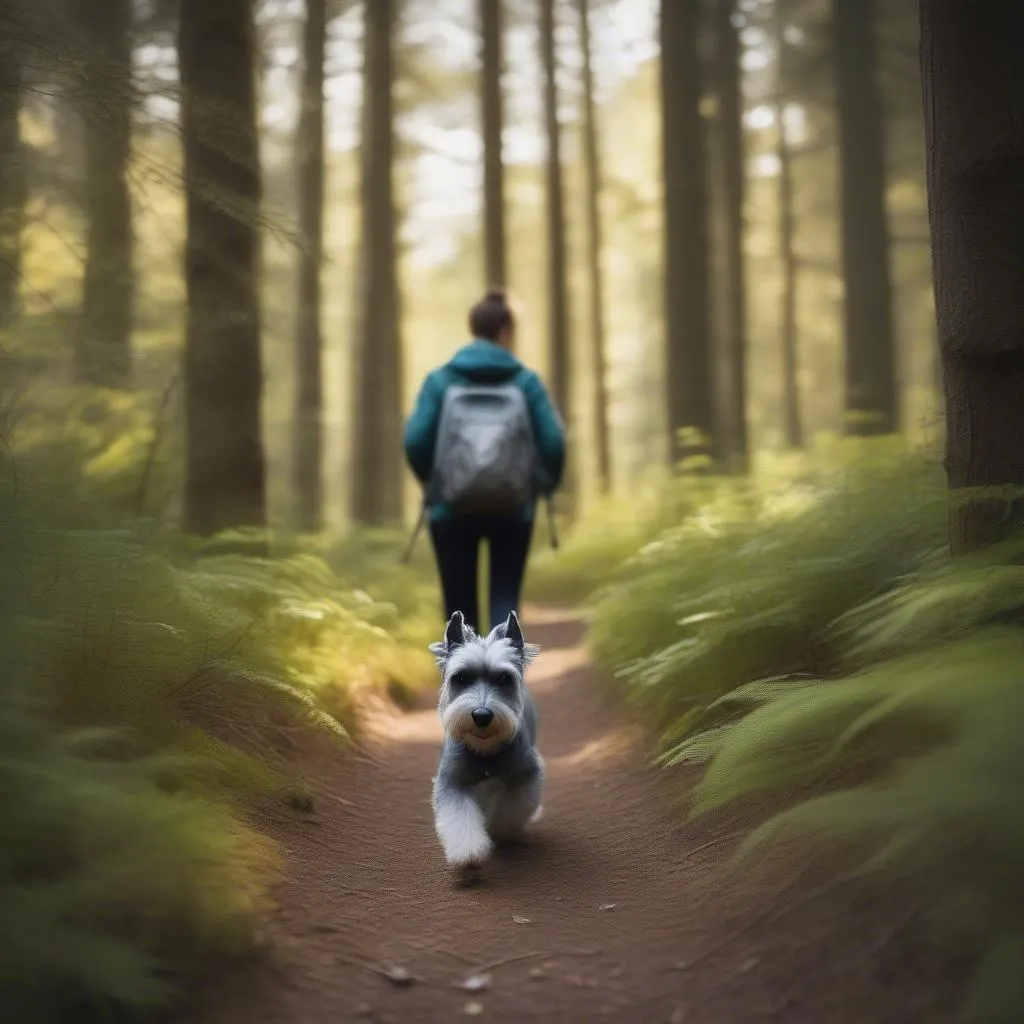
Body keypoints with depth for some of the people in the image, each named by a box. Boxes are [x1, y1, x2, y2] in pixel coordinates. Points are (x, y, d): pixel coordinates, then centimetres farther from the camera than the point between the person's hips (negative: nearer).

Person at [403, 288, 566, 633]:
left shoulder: (440, 380, -1)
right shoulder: (525, 381, -2)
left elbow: (415, 440, -8)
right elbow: (553, 442, -7)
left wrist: (431, 482, 11)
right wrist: (545, 484, 12)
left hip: (452, 510, 0)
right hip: (513, 511, 0)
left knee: (460, 605, 12)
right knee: (505, 598, 11)